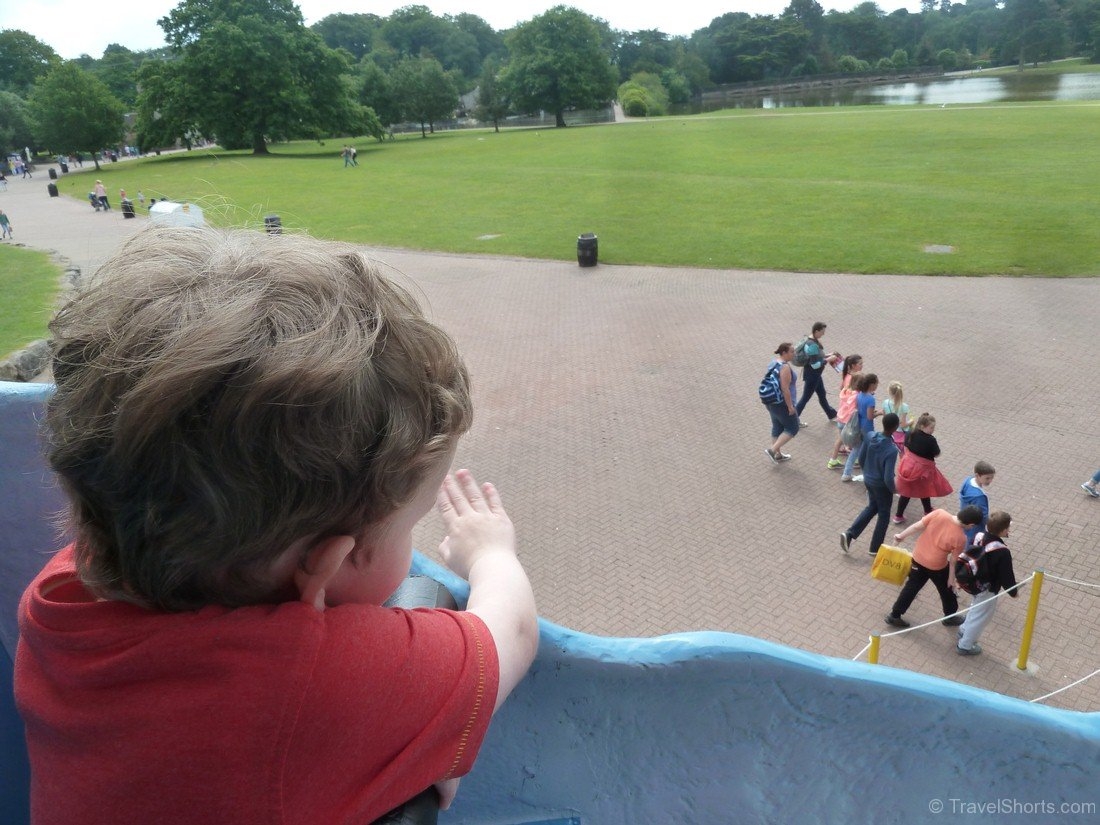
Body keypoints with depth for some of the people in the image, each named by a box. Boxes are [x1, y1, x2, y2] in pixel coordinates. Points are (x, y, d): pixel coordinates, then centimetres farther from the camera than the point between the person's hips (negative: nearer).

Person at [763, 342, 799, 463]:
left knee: (777, 427, 19)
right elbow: (785, 389, -25)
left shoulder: (774, 362, 5)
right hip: (782, 404, -9)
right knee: (792, 428, 5)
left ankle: (778, 454, 29)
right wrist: (790, 406, -19)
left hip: (771, 402, 9)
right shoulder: (785, 367, -24)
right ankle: (772, 450, 0)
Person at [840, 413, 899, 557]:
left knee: (872, 507, 28)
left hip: (868, 480, 6)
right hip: (881, 486, -6)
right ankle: (875, 548, 30)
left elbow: (861, 459, 0)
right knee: (884, 515, 17)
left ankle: (849, 534, 20)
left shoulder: (870, 436, -14)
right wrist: (893, 489, -7)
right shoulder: (892, 450, -32)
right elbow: (888, 478, -28)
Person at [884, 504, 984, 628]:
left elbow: (917, 526, -12)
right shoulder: (961, 538, -24)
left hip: (918, 558, 4)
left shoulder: (939, 513, -19)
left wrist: (901, 535, 3)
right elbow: (953, 561, -13)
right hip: (937, 566, -4)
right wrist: (952, 579, 3)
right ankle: (950, 617, 47)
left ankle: (894, 615, 28)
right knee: (947, 590, 25)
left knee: (911, 587, 20)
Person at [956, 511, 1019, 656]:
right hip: (988, 590, -7)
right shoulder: (1002, 552, -33)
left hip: (974, 583, 7)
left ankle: (964, 630, 52)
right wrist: (1014, 592, -2)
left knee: (975, 608, 32)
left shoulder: (979, 537, -12)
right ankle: (965, 645, 27)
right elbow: (1006, 575, -21)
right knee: (981, 616, 13)